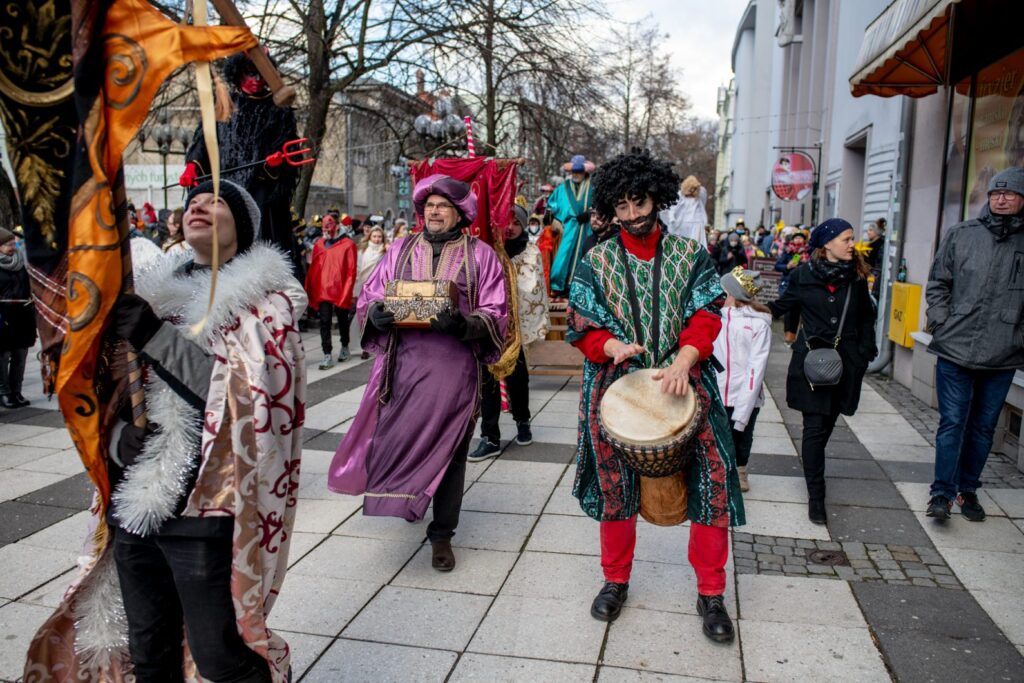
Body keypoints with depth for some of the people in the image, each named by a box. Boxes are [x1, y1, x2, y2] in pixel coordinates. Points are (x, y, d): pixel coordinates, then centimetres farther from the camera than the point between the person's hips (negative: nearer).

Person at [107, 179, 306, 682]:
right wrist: (119, 434, -7)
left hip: (206, 508, -5)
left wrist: (157, 337, -22)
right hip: (133, 502, 6)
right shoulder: (157, 287, 11)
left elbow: (252, 393, -18)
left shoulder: (263, 297, -5)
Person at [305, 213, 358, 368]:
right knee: (324, 322, -5)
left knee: (342, 321, 14)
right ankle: (327, 355, -4)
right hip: (323, 290, 2)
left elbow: (351, 271, -6)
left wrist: (346, 292, -11)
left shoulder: (348, 244, -4)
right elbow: (313, 269, 8)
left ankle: (345, 347, 36)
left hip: (341, 291, -2)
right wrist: (310, 290, 3)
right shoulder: (319, 244, 7)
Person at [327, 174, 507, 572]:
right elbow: (368, 297, 10)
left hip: (454, 367, -2)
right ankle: (402, 499, 32)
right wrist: (375, 314, -13)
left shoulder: (480, 255, 4)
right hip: (403, 363, 2)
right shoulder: (401, 250, 11)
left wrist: (463, 323, -21)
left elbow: (496, 314, -2)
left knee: (449, 449, 4)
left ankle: (441, 534, 19)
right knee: (395, 439, 2)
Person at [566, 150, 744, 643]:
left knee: (711, 481, -4)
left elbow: (705, 315, -3)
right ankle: (615, 580, 29)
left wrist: (682, 362, -21)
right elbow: (582, 325, 2)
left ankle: (711, 593, 14)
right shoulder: (596, 261, 6)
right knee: (616, 487, 8)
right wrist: (615, 348, -19)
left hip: (684, 381, 0)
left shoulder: (690, 255, 6)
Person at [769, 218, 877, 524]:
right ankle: (816, 495, 1)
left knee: (827, 423, 12)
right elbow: (782, 306, 8)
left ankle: (813, 471, 34)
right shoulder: (803, 275, -2)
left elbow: (866, 318, 12)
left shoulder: (857, 276, 5)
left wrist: (865, 354, 7)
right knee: (815, 426, -4)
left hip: (845, 362, 3)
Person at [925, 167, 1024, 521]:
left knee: (983, 427, 12)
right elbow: (937, 284, 6)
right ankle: (942, 492, 8)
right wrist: (941, 325, -3)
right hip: (955, 350, -1)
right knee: (952, 423, 0)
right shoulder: (960, 234, 1)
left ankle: (968, 489, 26)